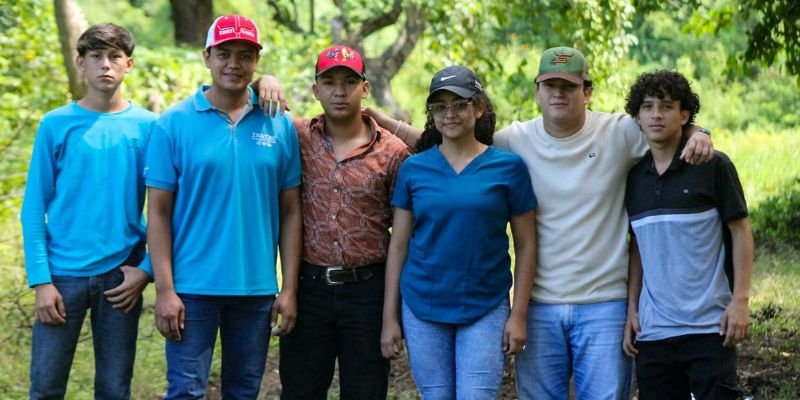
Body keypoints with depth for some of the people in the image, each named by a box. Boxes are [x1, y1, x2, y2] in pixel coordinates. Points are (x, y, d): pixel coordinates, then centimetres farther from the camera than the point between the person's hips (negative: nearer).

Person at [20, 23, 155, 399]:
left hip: (121, 276, 1)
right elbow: (34, 208, 0)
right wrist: (41, 279, -9)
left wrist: (147, 268, -6)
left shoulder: (147, 126, 2)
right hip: (64, 272, 0)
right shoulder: (56, 125, 0)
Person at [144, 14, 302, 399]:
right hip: (193, 286, -3)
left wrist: (289, 288, 1)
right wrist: (164, 290, -10)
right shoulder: (174, 123, -2)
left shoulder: (280, 126, 4)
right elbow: (158, 213, -3)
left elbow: (290, 212, 6)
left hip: (258, 288, 3)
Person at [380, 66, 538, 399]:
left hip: (486, 309, -2)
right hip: (422, 309, 2)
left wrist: (518, 315, -4)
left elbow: (525, 246, 1)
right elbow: (398, 245, 6)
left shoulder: (508, 167, -1)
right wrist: (390, 318, 2)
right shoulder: (413, 169, 4)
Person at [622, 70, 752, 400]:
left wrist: (740, 300, -9)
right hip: (652, 331, 4)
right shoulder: (634, 176, 9)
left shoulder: (713, 166, -4)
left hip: (708, 326, -4)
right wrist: (631, 308, 8)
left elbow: (740, 232, -2)